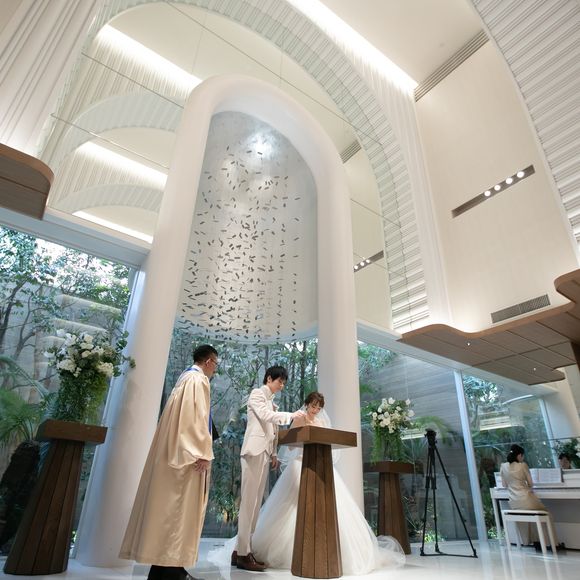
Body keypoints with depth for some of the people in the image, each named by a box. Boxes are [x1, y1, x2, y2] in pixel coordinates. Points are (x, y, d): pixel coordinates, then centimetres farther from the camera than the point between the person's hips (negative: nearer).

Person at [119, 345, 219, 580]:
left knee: (170, 506, 12)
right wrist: (202, 453, -20)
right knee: (181, 507, -5)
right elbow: (196, 417, -21)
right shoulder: (198, 379, -12)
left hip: (175, 452, 10)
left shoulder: (186, 377, 18)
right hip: (188, 454, -10)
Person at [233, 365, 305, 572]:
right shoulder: (257, 393, -2)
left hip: (264, 453, 8)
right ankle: (243, 553, -3)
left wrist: (273, 454, 12)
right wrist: (291, 415, -20)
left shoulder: (271, 401, 21)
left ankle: (242, 550, 13)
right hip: (254, 451, -8)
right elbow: (265, 416, -18)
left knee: (255, 502, 7)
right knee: (249, 501, -7)